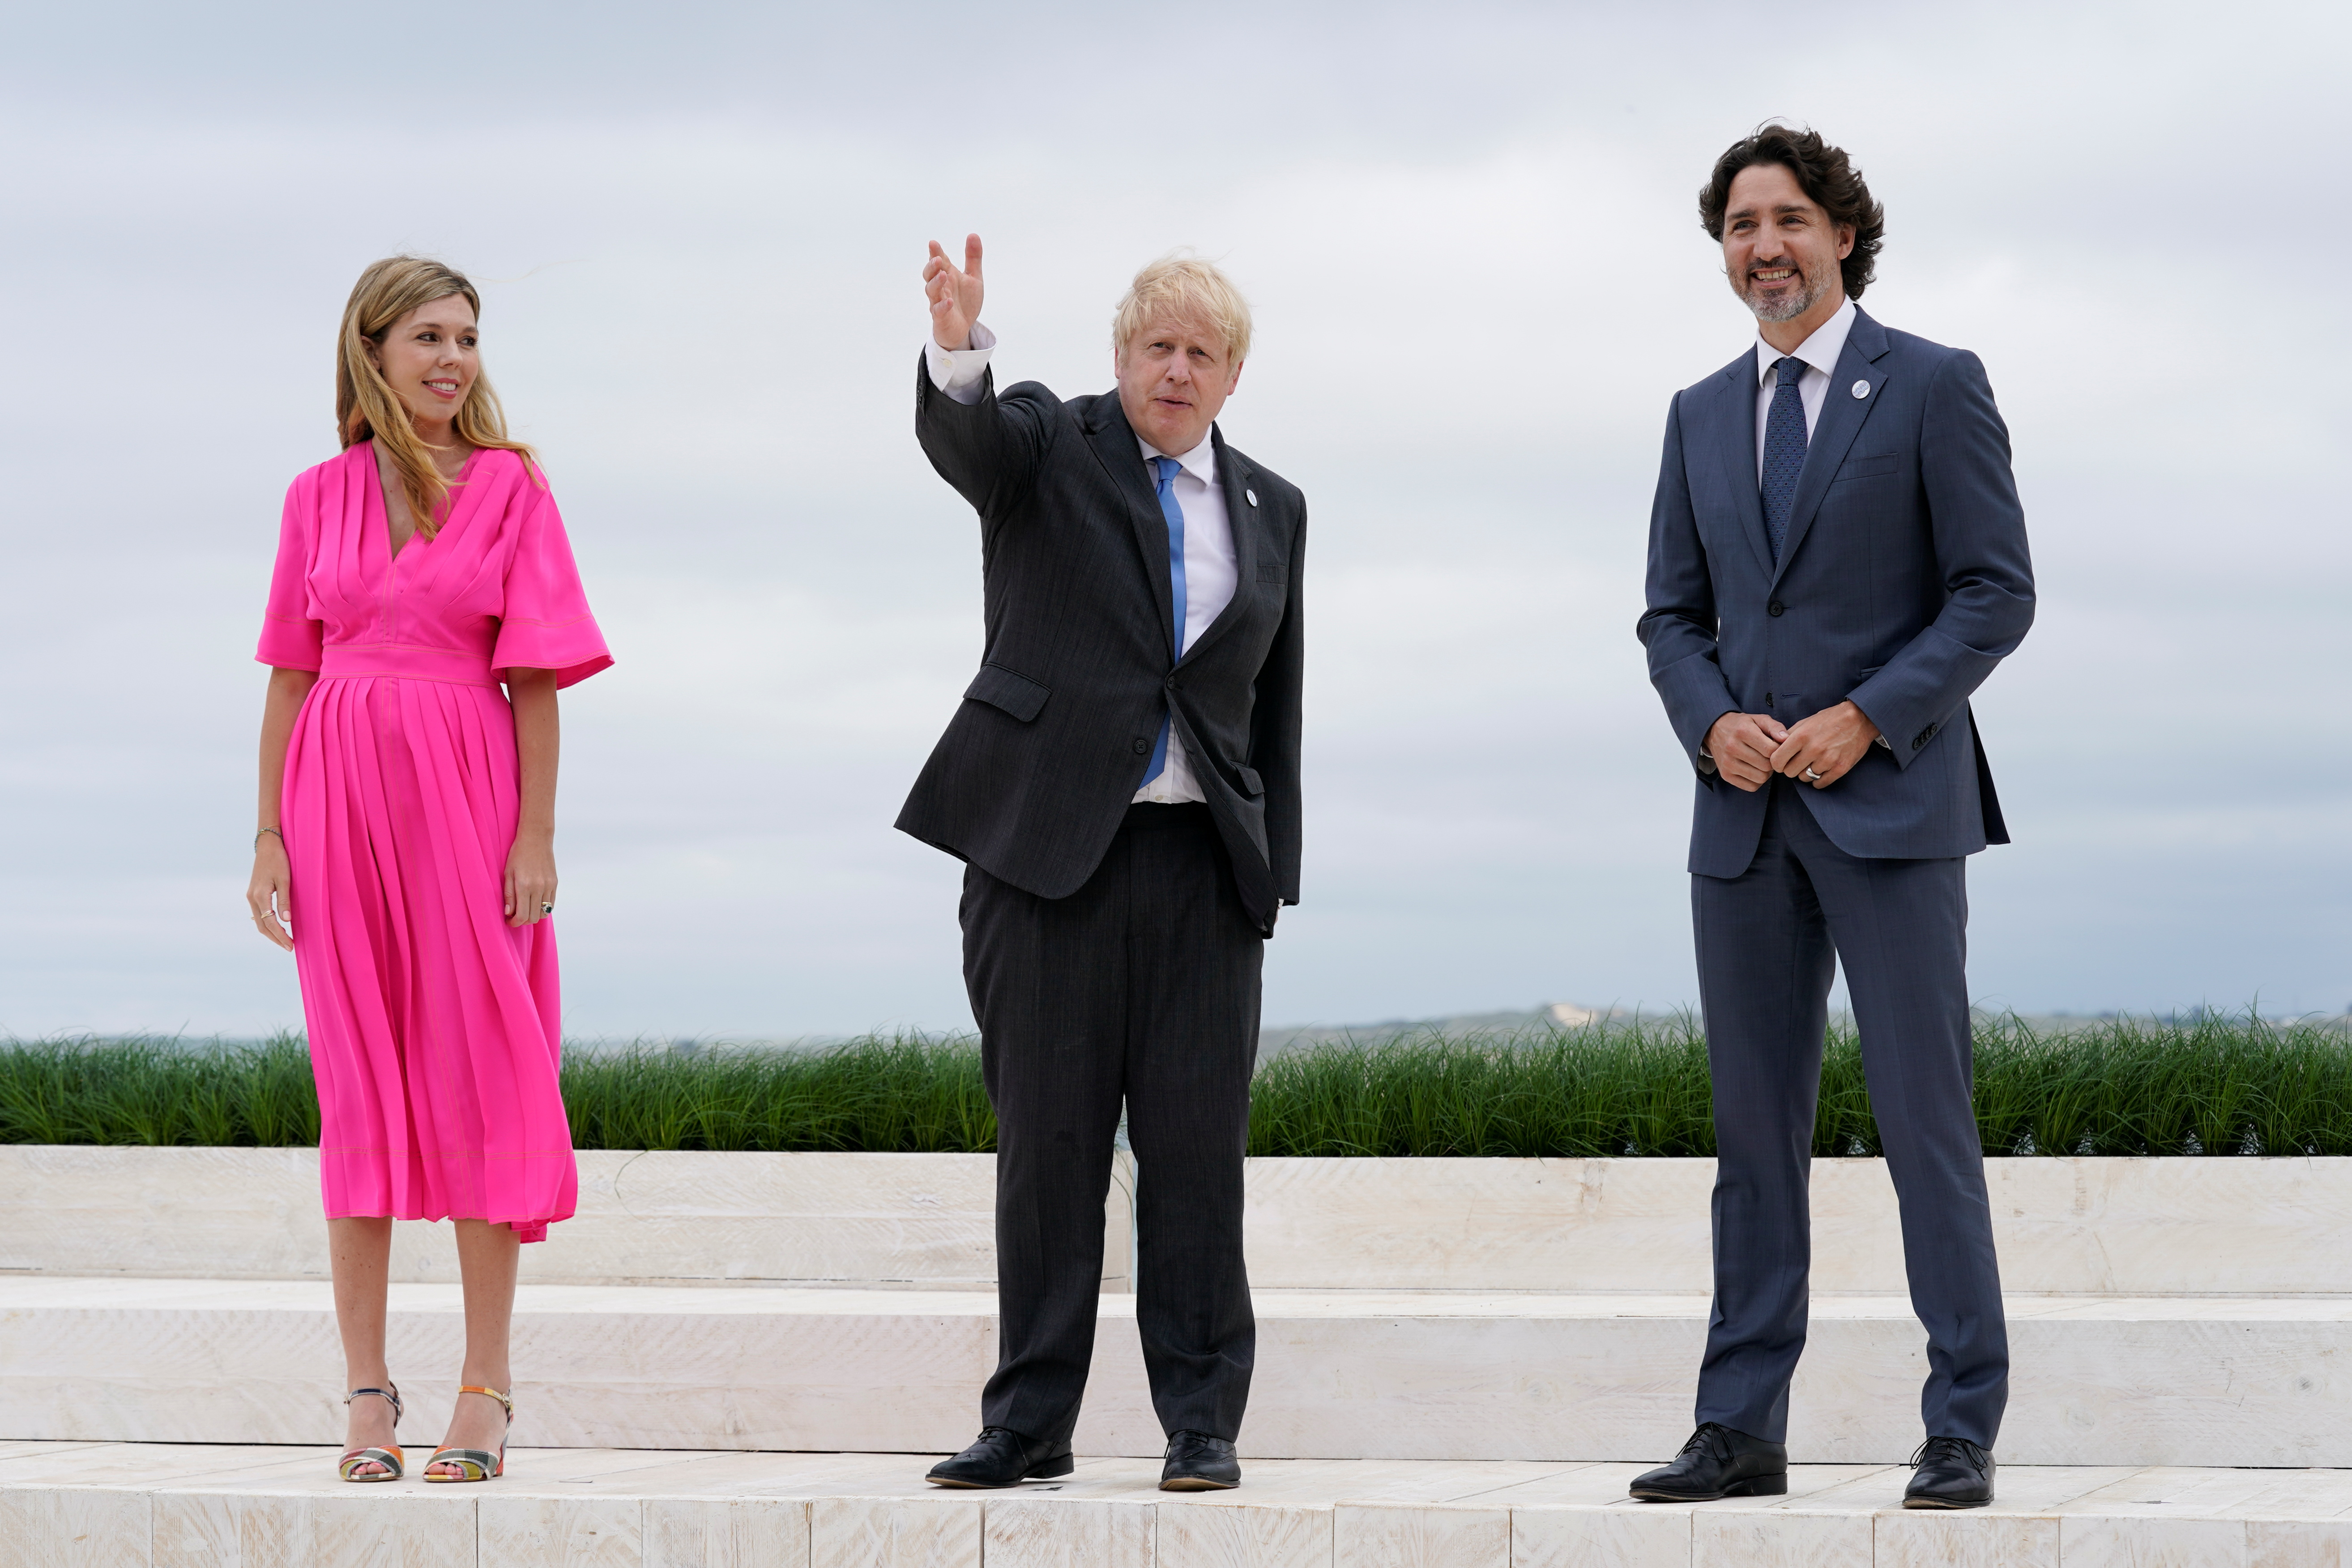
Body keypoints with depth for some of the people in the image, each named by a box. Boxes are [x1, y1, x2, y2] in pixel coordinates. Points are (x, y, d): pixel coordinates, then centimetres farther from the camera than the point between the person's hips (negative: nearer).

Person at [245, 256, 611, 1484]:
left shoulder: (508, 486, 3)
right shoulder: (320, 497, 9)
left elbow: (536, 677, -1)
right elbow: (289, 675, 9)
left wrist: (537, 835, -8)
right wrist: (269, 834, 2)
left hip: (467, 794, -2)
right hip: (342, 793, 2)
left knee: (478, 1078, -2)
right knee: (359, 1084, 3)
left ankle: (485, 1389, 2)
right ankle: (368, 1391, 7)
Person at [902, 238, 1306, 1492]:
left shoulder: (1270, 508, 15)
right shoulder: (1045, 446, 6)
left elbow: (1276, 707, 16)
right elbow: (960, 435, -18)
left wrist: (1273, 872, 8)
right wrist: (958, 349, -41)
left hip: (1202, 863, 2)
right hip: (1047, 845, -2)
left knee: (1197, 1146, 0)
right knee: (1047, 1141, 1)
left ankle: (1202, 1421, 6)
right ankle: (1030, 1422, 7)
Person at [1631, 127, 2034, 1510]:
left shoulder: (1934, 386, -1)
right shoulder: (1703, 415, 15)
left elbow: (1998, 593, -5)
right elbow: (1674, 615, 16)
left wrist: (1865, 717, -15)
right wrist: (1713, 722, -5)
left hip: (1892, 803, -5)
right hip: (1746, 818, 5)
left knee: (1926, 1113, -6)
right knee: (1756, 1125, 6)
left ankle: (1963, 1433, -1)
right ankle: (1742, 1432, 9)